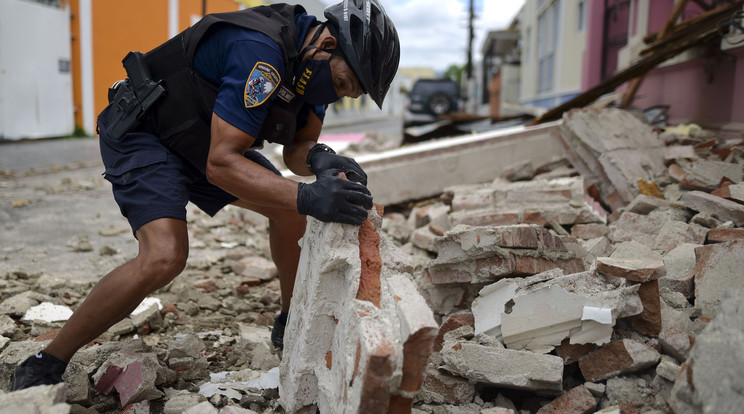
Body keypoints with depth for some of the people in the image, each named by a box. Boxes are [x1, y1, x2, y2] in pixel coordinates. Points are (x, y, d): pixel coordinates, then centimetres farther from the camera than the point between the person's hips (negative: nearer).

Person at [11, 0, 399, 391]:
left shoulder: (319, 62, -6)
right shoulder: (259, 50, -34)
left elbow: (296, 148, -5)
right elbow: (220, 163, -35)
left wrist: (320, 158, -29)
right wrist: (307, 196, -45)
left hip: (204, 140, 9)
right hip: (142, 134, -9)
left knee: (292, 212, 2)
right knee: (164, 256, -27)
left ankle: (291, 325, 22)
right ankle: (42, 367, -9)